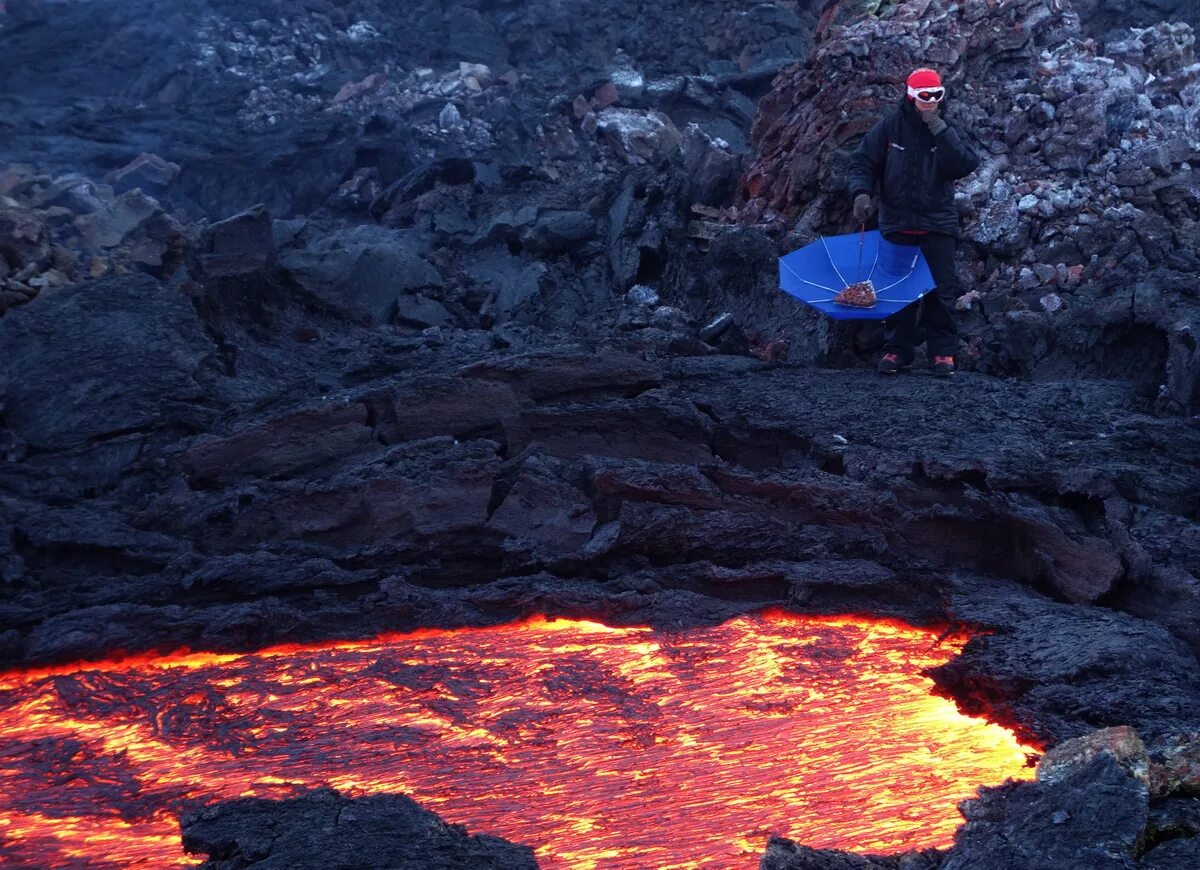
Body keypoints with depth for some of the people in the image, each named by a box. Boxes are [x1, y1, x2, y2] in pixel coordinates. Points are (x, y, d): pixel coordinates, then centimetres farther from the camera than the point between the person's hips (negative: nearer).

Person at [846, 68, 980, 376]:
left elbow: (966, 165, -15)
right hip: (897, 224, 0)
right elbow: (863, 161, 4)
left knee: (940, 291, 0)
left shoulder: (949, 130, 0)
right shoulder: (889, 127, 0)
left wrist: (940, 130, -20)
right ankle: (897, 349, 14)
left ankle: (943, 352, 8)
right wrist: (861, 192, -13)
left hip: (938, 224, 0)